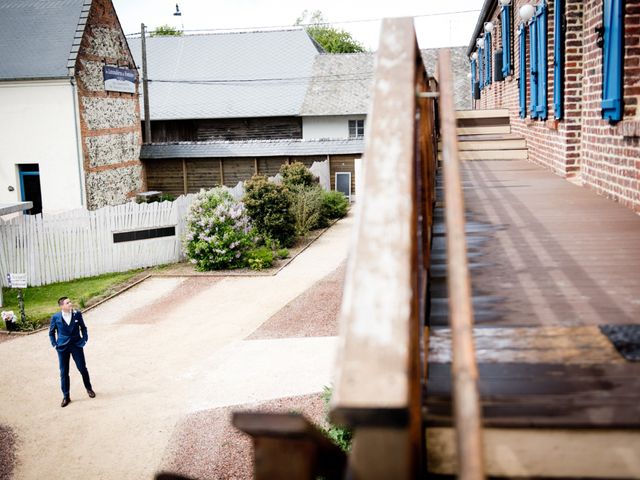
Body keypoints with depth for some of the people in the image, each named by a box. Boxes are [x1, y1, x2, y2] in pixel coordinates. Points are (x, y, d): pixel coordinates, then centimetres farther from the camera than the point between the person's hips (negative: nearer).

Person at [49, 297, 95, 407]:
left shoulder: (77, 314, -4)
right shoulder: (56, 317, -7)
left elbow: (83, 328, 9)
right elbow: (51, 332, 7)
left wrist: (84, 339, 2)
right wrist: (55, 344, 1)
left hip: (76, 345, 1)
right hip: (62, 347, -1)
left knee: (83, 368, 8)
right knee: (64, 373, 4)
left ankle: (89, 388, 32)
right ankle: (66, 397, 15)